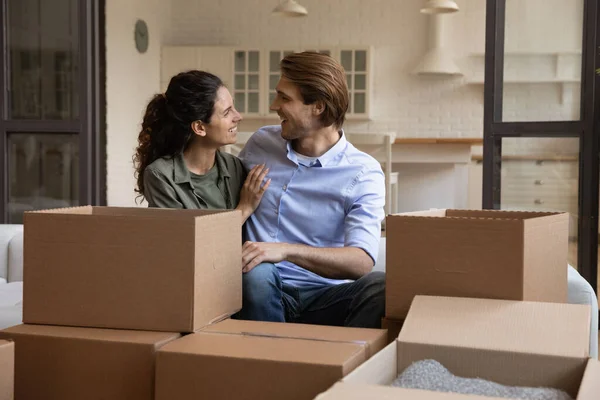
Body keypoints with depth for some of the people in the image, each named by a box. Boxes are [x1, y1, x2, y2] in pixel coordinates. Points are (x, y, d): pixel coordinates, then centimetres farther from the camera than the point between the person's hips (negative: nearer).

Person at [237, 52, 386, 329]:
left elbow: (361, 261, -15)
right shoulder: (261, 143, 12)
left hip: (323, 296, -2)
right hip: (261, 289, 3)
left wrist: (286, 250, -27)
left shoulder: (364, 173, -2)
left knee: (384, 289, -33)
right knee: (256, 274, -34)